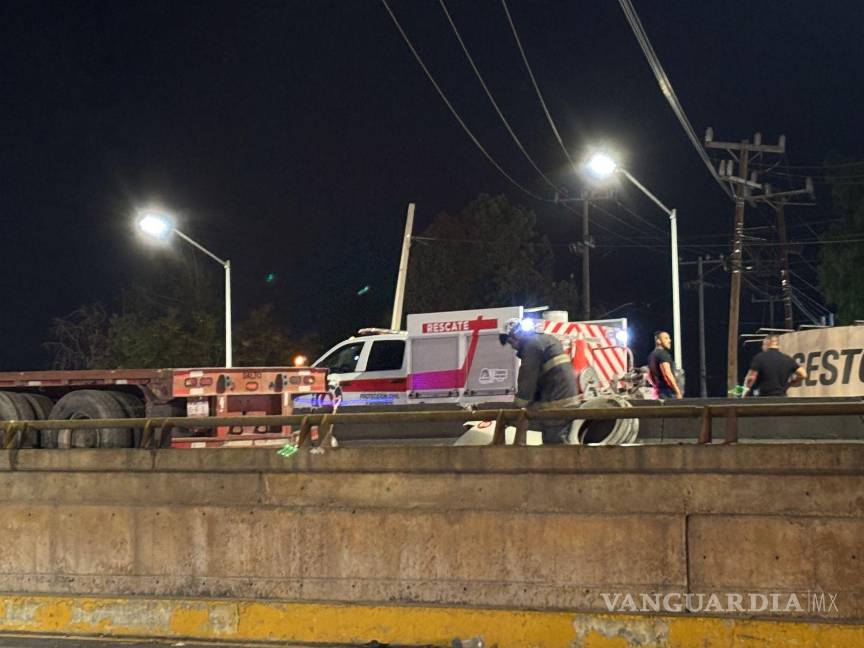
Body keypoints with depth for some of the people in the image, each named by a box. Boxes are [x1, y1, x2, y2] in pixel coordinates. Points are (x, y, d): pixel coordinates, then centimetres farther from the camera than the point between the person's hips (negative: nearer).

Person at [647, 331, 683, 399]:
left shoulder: (652, 355, 19)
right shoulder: (663, 354, -10)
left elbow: (650, 376, 26)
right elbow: (667, 374, -19)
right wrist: (678, 391, -18)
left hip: (657, 391, 10)